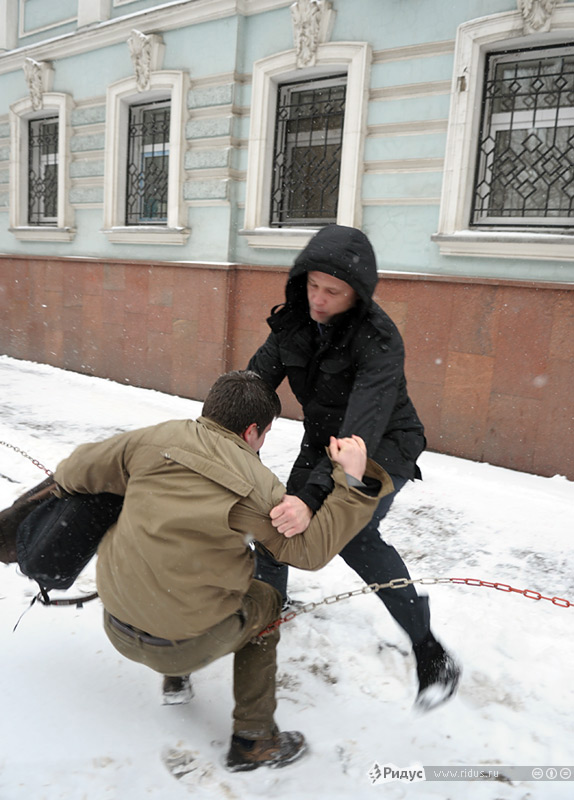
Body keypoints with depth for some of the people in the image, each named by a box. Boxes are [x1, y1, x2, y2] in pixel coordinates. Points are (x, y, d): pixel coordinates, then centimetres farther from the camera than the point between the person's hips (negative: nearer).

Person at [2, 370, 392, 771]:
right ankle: (253, 740, 27)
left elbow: (76, 472, 5)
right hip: (184, 644, -5)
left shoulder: (155, 439, -6)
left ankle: (176, 678, 47)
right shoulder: (257, 485, -15)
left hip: (117, 625, 5)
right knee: (265, 603, 22)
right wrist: (352, 482, -6)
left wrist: (61, 479, 28)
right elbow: (310, 549, -6)